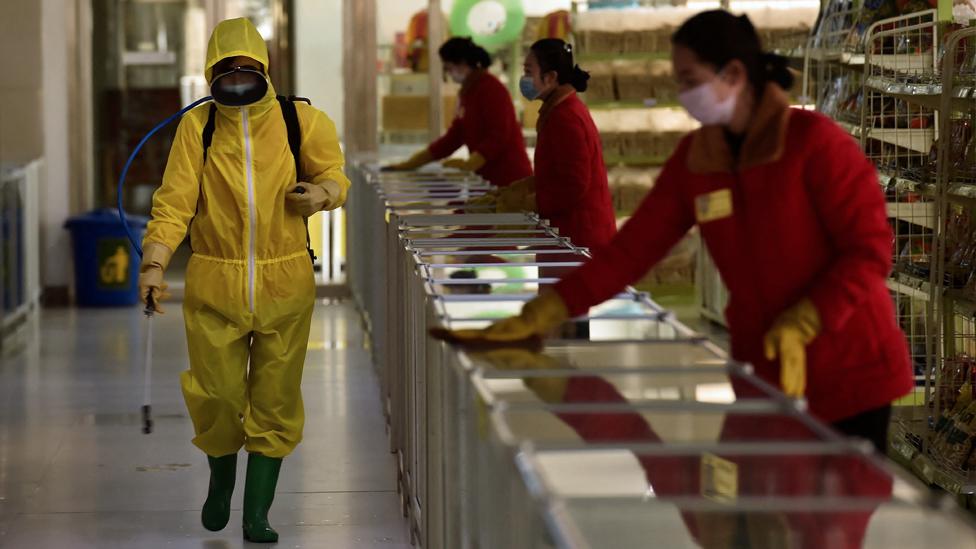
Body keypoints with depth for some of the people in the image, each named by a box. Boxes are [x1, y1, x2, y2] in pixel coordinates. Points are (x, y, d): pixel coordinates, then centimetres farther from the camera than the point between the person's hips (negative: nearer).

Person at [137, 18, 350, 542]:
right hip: (214, 286, 0)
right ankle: (221, 480, 35)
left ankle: (257, 514, 16)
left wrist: (321, 193, -13)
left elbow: (333, 174, 11)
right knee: (217, 396, 3)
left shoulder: (300, 122, -2)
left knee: (274, 401, 4)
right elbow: (175, 199, -7)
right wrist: (154, 263, -20)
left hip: (284, 285, 1)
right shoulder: (197, 126, -4)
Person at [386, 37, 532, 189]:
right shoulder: (468, 92, 15)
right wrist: (412, 163, 14)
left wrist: (469, 164, -31)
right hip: (488, 177, 8)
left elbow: (498, 137, -19)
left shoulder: (491, 89, -11)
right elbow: (454, 137, 17)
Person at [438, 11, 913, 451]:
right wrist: (541, 315, -4)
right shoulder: (696, 157, 4)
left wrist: (801, 324, -25)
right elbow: (634, 247, 2)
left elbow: (869, 250, -15)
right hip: (763, 374, 5)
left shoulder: (812, 142, -13)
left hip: (848, 375, -5)